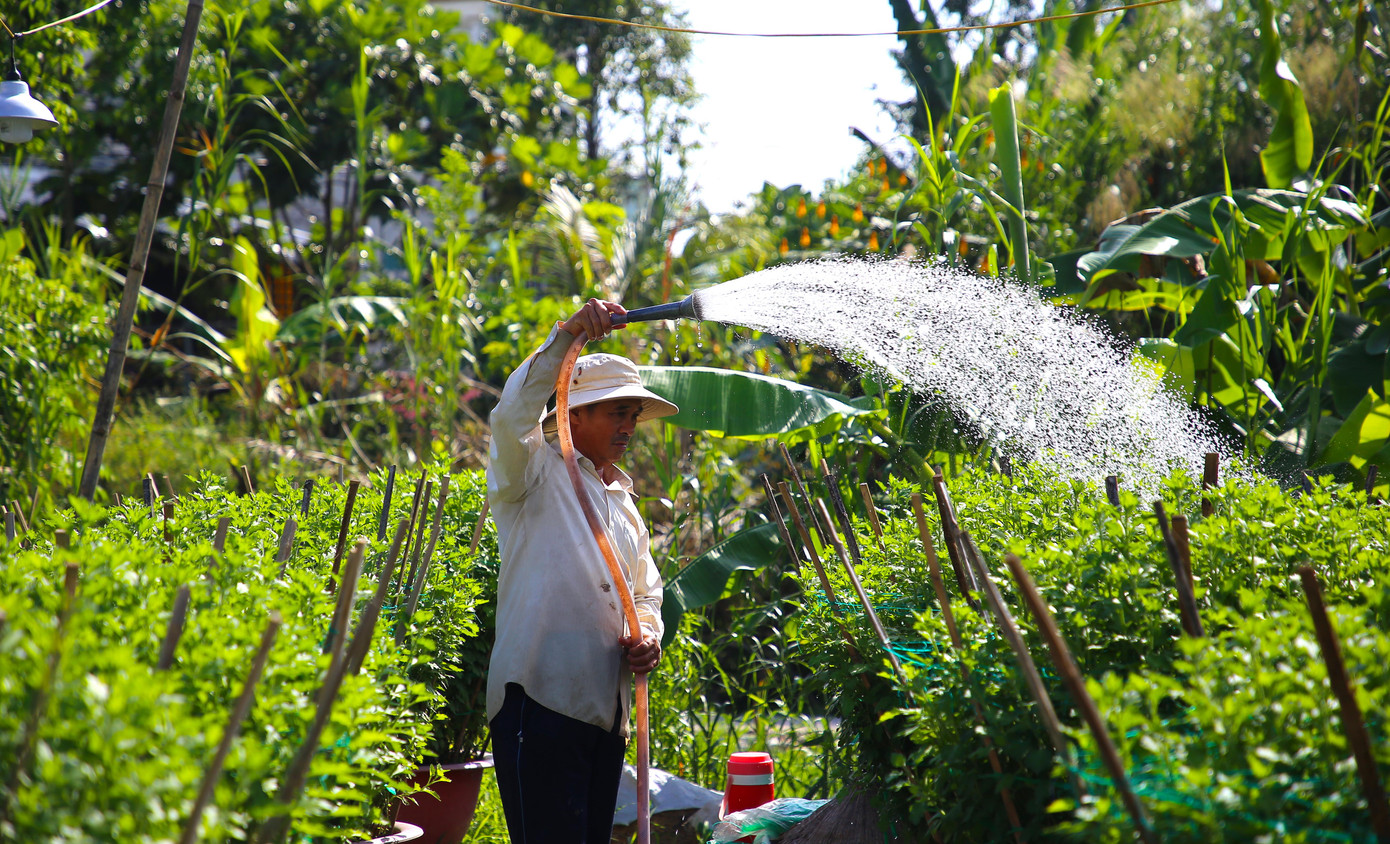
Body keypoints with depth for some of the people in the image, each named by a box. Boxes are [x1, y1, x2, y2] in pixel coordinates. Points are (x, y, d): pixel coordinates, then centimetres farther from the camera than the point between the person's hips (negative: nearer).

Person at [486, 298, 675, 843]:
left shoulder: (624, 503, 25)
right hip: (541, 693, -8)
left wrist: (649, 635, 9)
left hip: (607, 710, 8)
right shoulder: (540, 471, 3)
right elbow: (513, 415, -18)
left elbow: (646, 590, 32)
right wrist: (567, 335, -27)